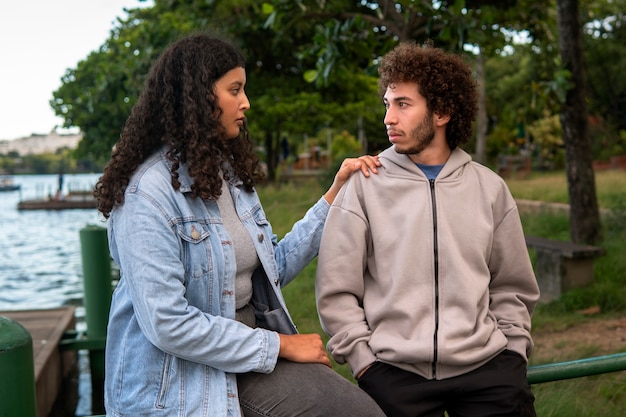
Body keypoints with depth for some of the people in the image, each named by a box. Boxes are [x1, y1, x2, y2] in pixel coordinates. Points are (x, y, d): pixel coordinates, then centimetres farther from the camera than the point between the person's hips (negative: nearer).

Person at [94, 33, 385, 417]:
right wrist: (279, 345, -15)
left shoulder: (231, 173, 9)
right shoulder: (150, 192, -16)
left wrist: (335, 196, 10)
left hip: (248, 350, 7)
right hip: (180, 383, -7)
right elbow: (167, 323, -23)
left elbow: (272, 269, 13)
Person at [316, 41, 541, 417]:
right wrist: (364, 360, -6)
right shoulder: (364, 185, 0)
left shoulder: (489, 188, 8)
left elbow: (512, 288, 14)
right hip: (393, 371, -2)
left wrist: (512, 352, 4)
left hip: (485, 365, 2)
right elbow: (336, 291, 0)